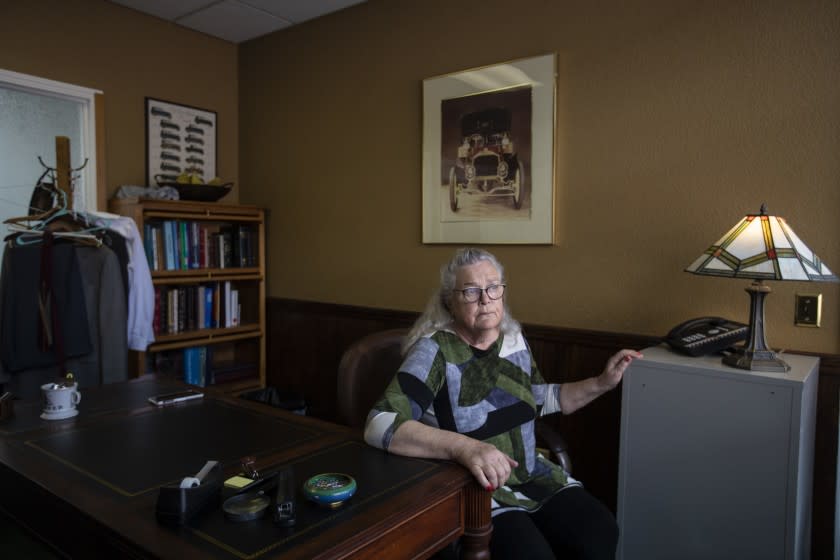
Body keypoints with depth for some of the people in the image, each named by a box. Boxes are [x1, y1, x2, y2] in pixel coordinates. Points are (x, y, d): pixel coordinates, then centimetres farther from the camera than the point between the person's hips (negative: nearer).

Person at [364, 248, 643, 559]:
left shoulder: (514, 339, 4)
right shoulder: (434, 351, -17)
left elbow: (543, 399, 21)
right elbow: (380, 426, -29)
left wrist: (603, 383, 9)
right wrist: (463, 447, -40)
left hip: (532, 475, 6)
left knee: (600, 534, -16)